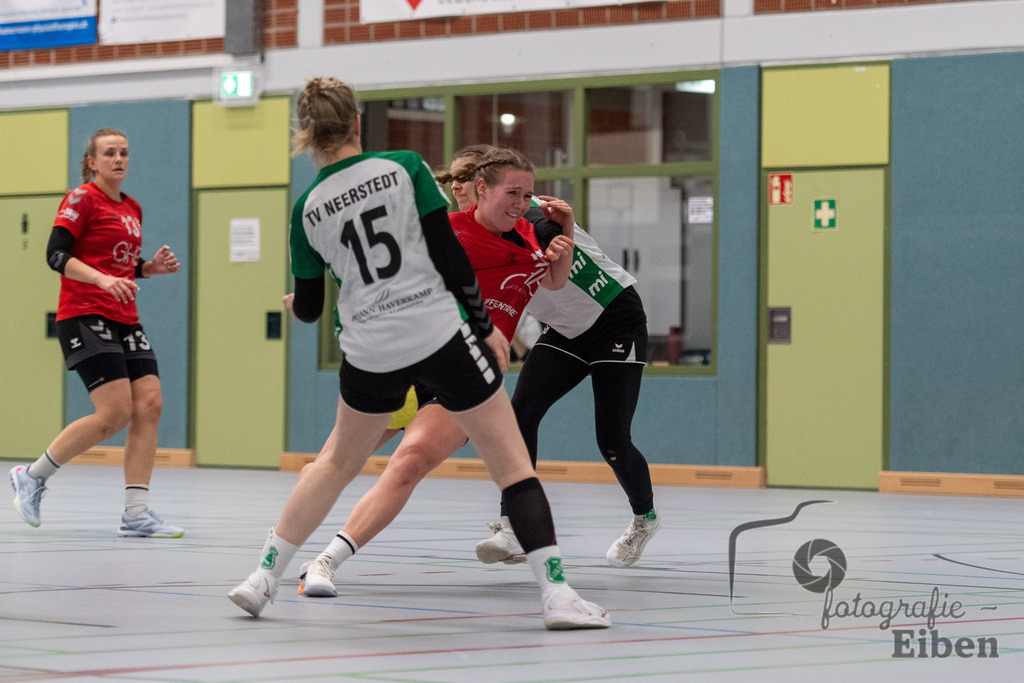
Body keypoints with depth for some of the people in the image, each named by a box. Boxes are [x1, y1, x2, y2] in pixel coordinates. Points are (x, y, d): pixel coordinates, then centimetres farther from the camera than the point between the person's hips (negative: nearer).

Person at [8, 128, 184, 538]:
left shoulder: (132, 209, 18)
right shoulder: (82, 199, -6)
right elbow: (56, 255, -15)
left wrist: (152, 267, 6)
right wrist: (103, 279, -28)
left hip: (124, 320, 8)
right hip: (85, 317, -8)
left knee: (149, 405, -6)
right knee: (115, 413, -16)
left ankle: (136, 513, -5)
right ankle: (32, 477, 2)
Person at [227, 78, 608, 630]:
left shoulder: (307, 210, 4)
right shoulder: (405, 167, -4)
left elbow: (307, 310, 11)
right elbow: (449, 256, -6)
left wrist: (295, 304, 35)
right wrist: (485, 325, 4)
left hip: (369, 352, 3)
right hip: (440, 335, -3)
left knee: (337, 462, 26)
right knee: (512, 463, 3)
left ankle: (264, 578, 24)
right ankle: (556, 594, -6)